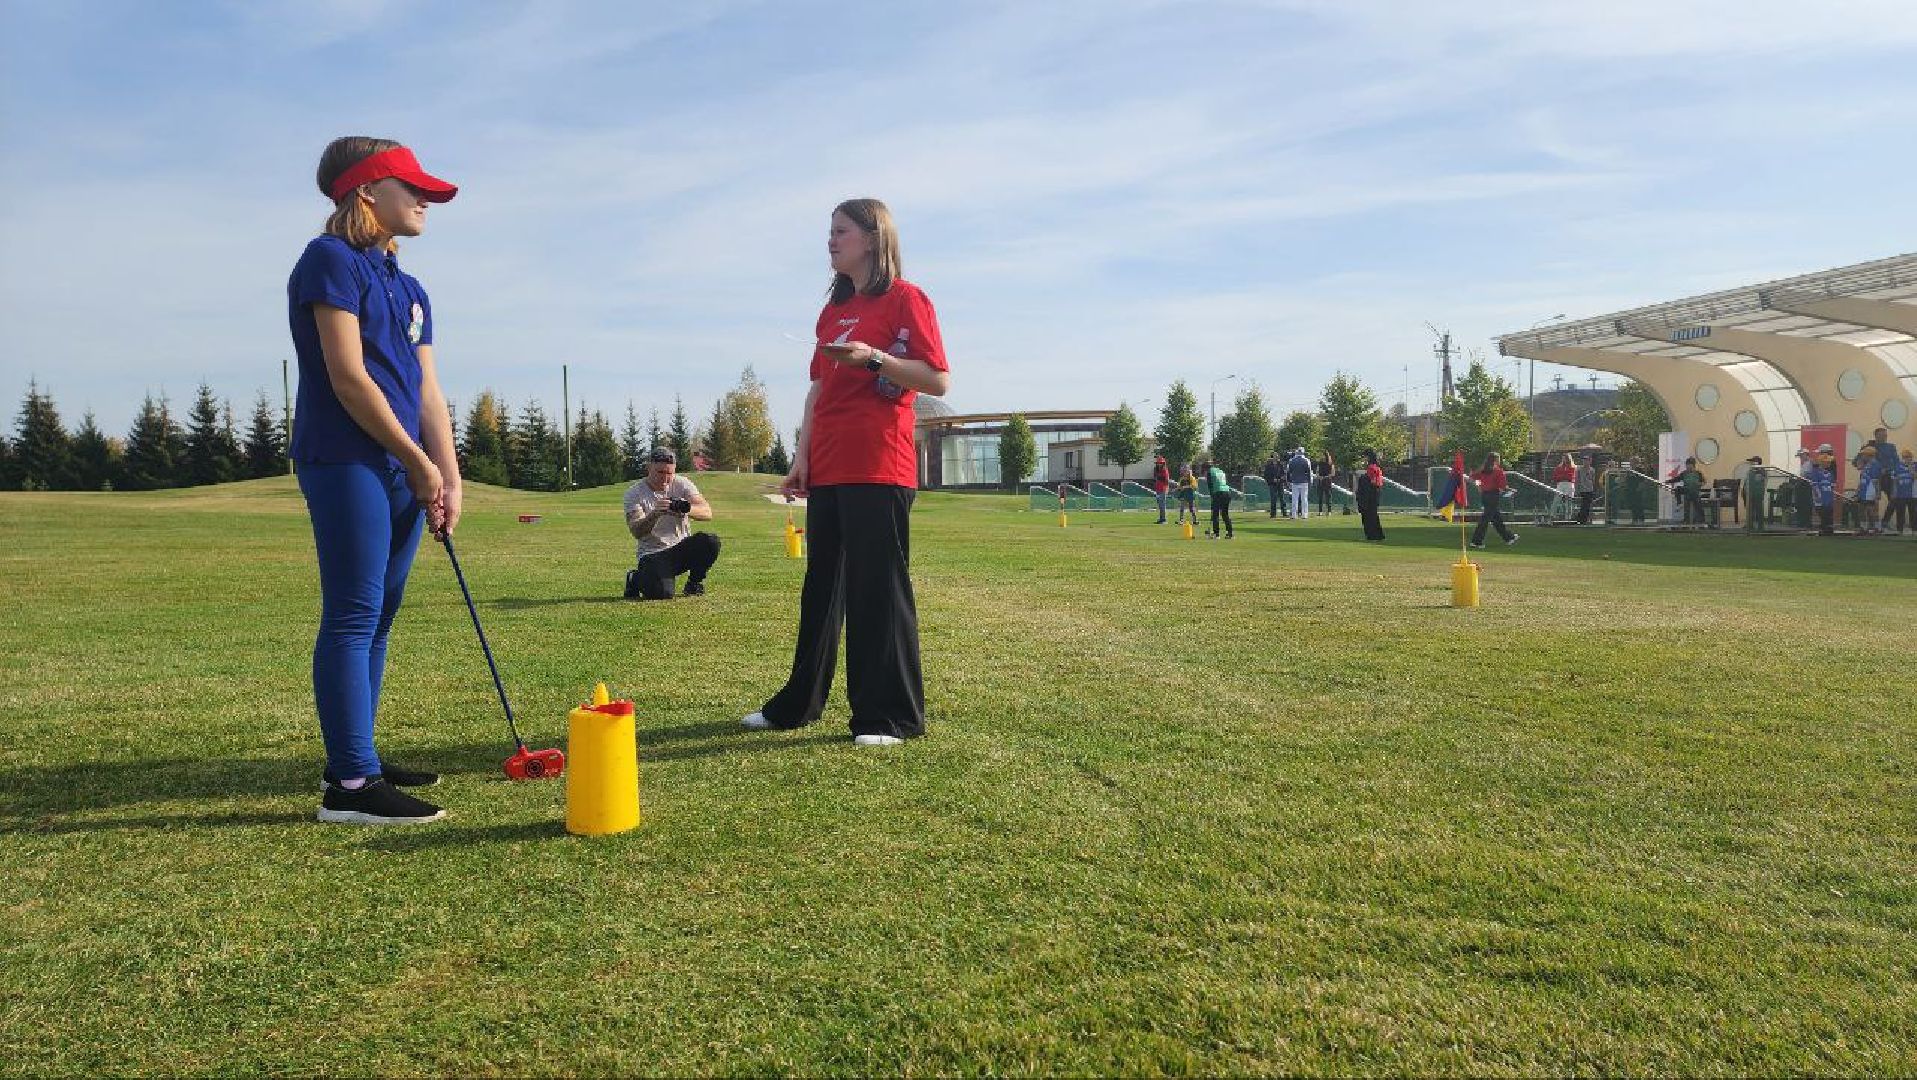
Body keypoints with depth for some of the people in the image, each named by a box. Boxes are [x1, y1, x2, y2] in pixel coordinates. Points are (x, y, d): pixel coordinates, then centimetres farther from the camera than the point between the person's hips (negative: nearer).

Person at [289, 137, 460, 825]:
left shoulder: (409, 289, 20)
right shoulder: (331, 260, -4)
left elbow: (427, 391, 15)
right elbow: (347, 375, -13)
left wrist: (448, 480, 6)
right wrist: (418, 462, -10)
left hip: (403, 471, 9)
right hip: (346, 463, -8)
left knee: (377, 618, 11)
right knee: (354, 616, -10)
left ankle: (358, 760, 19)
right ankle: (350, 784, -8)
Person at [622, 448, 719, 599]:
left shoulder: (682, 484, 0)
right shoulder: (634, 493, -6)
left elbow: (707, 513, -13)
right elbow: (636, 532, -19)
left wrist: (686, 509, -35)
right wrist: (655, 514, -38)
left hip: (682, 549, 3)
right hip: (653, 554, -3)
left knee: (711, 542, -28)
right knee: (662, 592, -31)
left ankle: (695, 582, 1)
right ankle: (636, 578, 7)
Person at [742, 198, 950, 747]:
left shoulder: (906, 299, -2)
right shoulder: (833, 310, 20)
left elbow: (938, 381, -10)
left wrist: (873, 357, -21)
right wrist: (801, 457, 11)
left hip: (879, 470, -8)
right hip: (827, 470, 8)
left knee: (879, 589, -6)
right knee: (821, 586, 13)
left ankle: (891, 716, 3)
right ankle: (798, 703, 23)